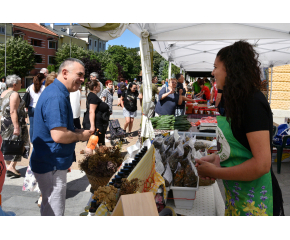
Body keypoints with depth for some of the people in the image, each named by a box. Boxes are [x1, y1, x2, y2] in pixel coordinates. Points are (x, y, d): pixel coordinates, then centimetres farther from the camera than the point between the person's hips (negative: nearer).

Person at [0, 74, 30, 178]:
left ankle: (8, 165, 20)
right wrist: (16, 127, -25)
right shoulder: (14, 94, -16)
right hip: (14, 123, -9)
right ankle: (12, 166, -9)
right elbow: (13, 112, -23)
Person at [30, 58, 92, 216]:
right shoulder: (57, 97, -24)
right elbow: (59, 135, -30)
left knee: (49, 207, 25)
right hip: (52, 166, -11)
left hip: (50, 163, 11)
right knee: (54, 212, 3)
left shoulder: (56, 93, 11)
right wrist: (80, 136, -13)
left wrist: (76, 132, 9)